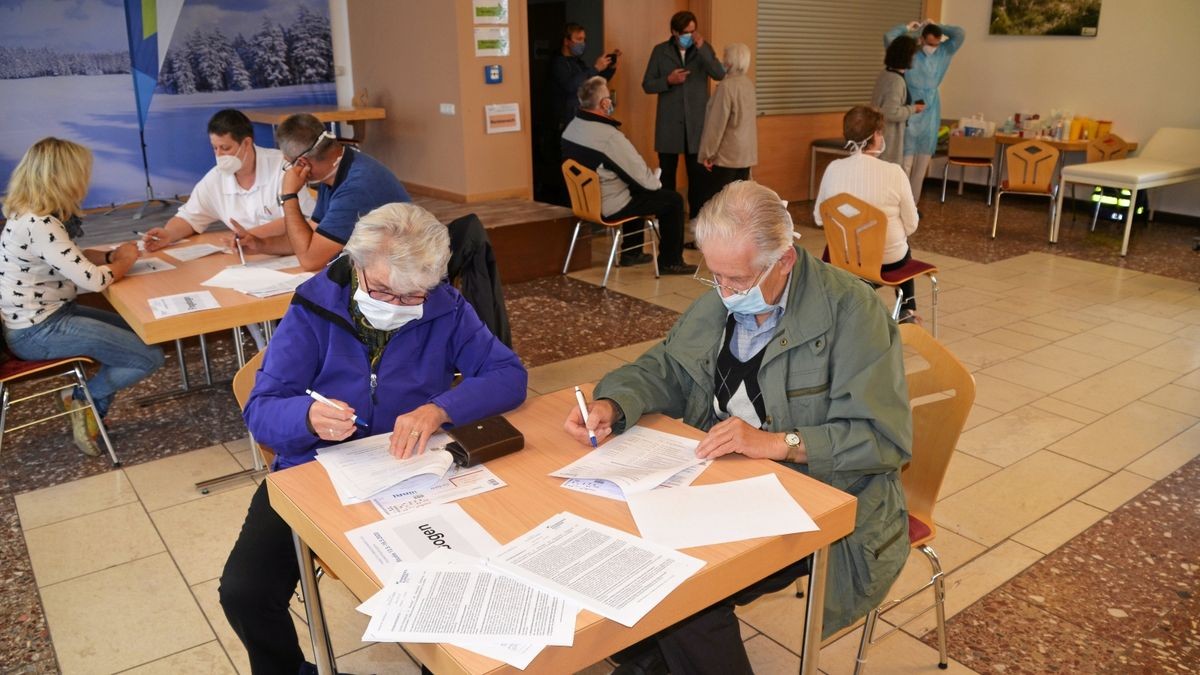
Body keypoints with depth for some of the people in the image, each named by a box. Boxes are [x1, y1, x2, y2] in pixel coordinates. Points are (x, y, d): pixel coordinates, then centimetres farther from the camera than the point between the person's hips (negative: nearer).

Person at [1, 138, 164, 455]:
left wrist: (112, 254, 1)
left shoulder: (30, 215, 5)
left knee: (140, 333, 17)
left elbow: (71, 259, 17)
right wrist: (124, 261, -6)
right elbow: (93, 280, -26)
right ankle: (82, 398, 10)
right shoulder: (39, 226, -26)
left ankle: (91, 406, 17)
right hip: (38, 332, -10)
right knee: (150, 357, -11)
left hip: (45, 316, 10)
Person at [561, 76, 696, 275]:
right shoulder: (609, 136, -26)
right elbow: (640, 174, -19)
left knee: (637, 191, 34)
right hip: (609, 207, -9)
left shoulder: (571, 128, 0)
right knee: (673, 199, 3)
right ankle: (670, 262, 14)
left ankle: (631, 253, 39)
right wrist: (657, 183, 5)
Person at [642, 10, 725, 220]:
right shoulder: (660, 51, 3)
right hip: (669, 124, 0)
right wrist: (668, 80, -15)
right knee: (667, 173, 6)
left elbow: (720, 75, -11)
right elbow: (647, 85, 2)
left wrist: (701, 48, -19)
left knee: (698, 174, 3)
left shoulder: (704, 48, 5)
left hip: (696, 123, 0)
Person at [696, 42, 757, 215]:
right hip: (746, 152, 8)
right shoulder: (748, 84, 9)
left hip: (727, 154, -8)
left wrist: (708, 153, -13)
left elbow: (717, 122, -18)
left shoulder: (727, 85, -16)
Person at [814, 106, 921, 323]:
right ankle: (907, 310, 44)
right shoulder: (894, 172, -19)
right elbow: (911, 226, -9)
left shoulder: (834, 169, -12)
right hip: (888, 261, -1)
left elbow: (819, 218, -1)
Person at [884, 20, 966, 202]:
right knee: (905, 164, -7)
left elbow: (961, 34, -1)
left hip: (931, 115, 4)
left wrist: (938, 27, 2)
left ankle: (912, 204, 18)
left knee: (922, 166, 8)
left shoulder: (944, 53, 7)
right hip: (910, 115, -4)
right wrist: (908, 28, -4)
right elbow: (889, 37, -17)